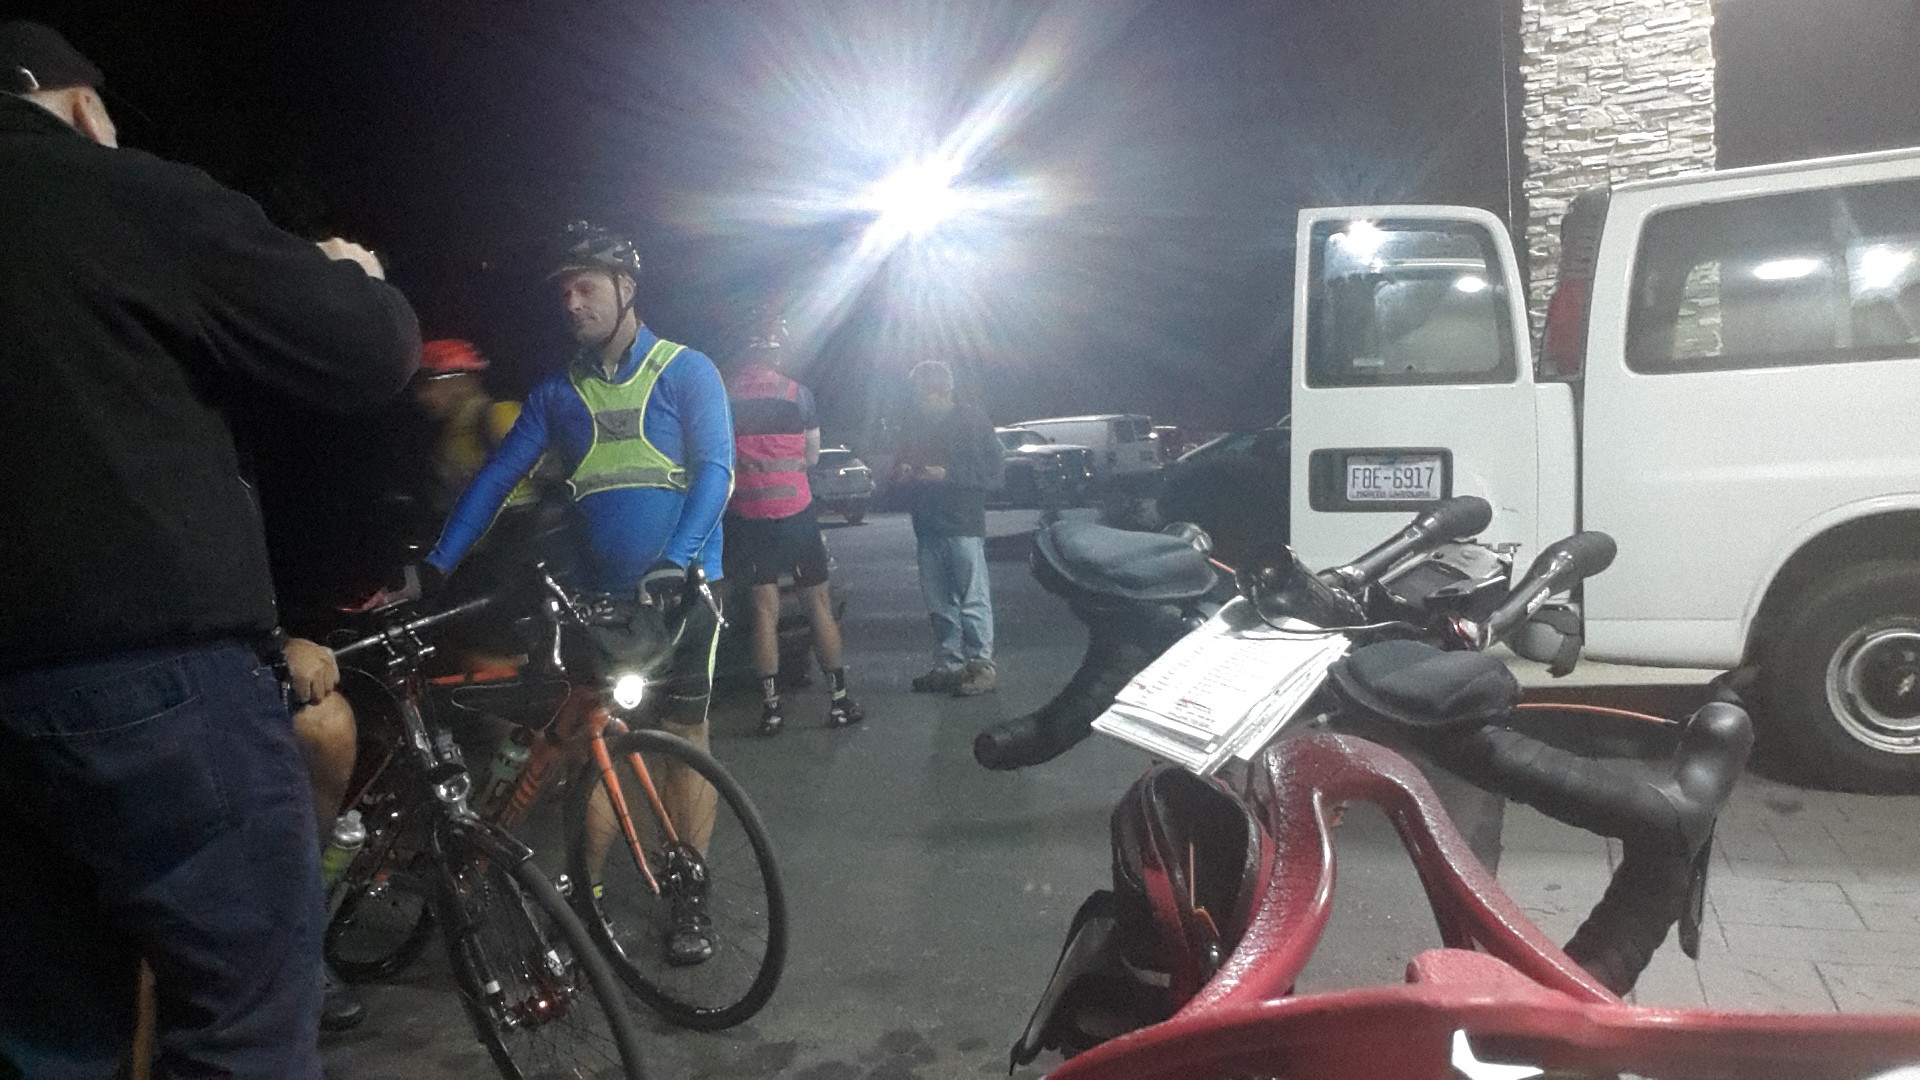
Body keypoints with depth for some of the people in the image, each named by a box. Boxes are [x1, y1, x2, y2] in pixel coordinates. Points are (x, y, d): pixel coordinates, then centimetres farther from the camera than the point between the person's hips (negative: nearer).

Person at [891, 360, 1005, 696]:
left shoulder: (972, 421, -3)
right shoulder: (918, 428, 16)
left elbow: (991, 472, -10)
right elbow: (901, 466, 24)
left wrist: (947, 474, -18)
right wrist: (901, 473, 0)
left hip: (963, 526, -7)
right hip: (927, 527, 7)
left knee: (973, 601, -4)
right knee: (940, 605, 10)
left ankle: (982, 665, 3)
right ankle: (949, 666, 17)